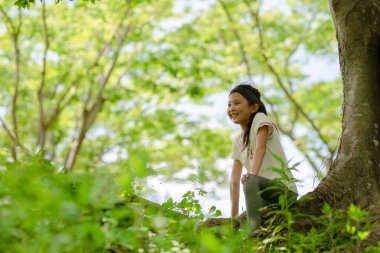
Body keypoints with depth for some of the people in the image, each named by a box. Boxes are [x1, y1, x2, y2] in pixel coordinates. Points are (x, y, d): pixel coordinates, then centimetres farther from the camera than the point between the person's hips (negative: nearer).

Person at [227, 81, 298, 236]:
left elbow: (260, 147, -21)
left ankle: (255, 233, -39)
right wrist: (233, 216, 6)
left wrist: (253, 173, -38)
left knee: (251, 182, -36)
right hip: (266, 196, 7)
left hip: (284, 189, -7)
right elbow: (234, 181, 11)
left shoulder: (259, 118, -1)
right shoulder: (238, 142, 17)